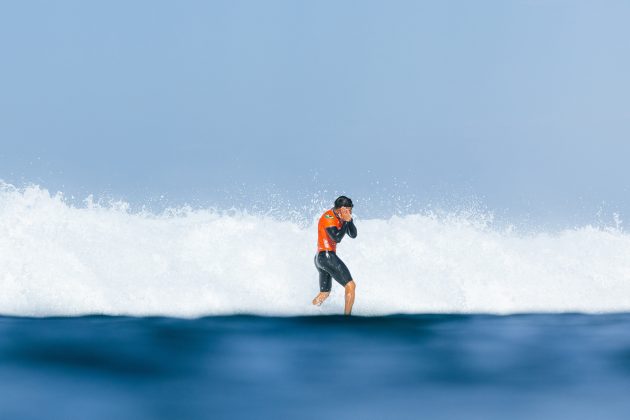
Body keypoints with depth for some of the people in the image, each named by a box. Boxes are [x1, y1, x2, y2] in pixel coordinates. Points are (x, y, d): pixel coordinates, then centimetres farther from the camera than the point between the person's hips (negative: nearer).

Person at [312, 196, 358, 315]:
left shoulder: (339, 218, 14)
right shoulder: (328, 218, -13)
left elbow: (353, 235, 12)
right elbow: (337, 238, -24)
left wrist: (349, 220, -3)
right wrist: (345, 222, -17)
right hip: (327, 256, -10)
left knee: (324, 293, 23)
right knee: (350, 286, -12)